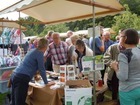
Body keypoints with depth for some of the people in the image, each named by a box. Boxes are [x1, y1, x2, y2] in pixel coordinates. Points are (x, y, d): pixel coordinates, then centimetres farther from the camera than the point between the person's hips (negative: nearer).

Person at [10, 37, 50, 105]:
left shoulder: (33, 51, 20)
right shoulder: (40, 53, -6)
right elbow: (41, 69, -5)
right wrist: (46, 82, 8)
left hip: (15, 76, 9)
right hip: (22, 78, -9)